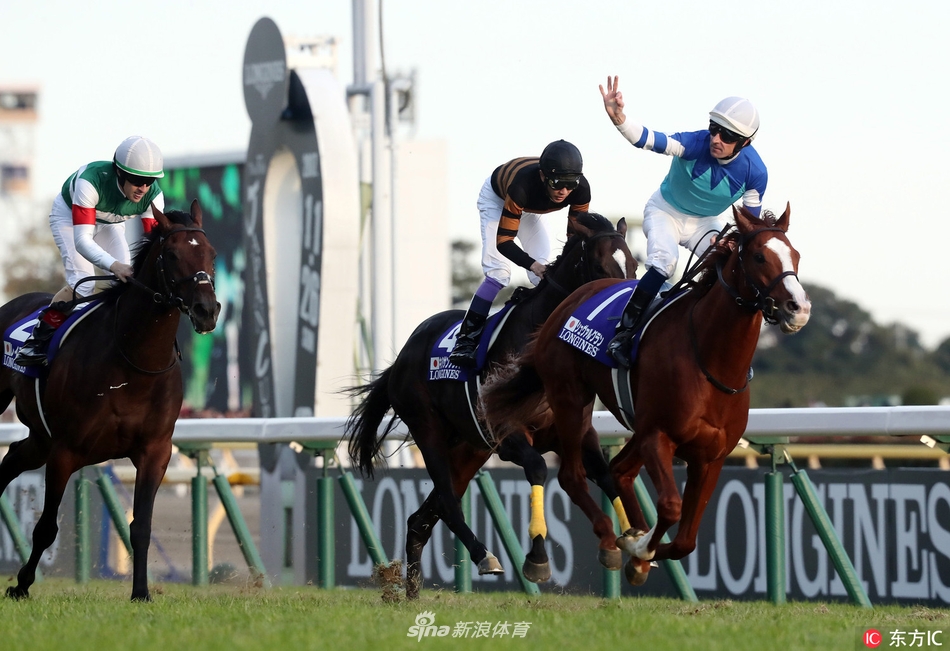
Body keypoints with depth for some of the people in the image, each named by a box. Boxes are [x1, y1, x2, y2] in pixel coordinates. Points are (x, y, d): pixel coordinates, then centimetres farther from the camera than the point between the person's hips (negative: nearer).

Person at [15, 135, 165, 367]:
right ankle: (38, 340, -12)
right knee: (82, 284, -23)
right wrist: (114, 265, -65)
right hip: (69, 215, -5)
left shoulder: (152, 195, -31)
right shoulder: (91, 181, -45)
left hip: (110, 223, 5)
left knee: (127, 280, -13)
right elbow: (82, 240, -49)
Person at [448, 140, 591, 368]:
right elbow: (503, 241, -41)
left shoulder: (581, 189, -33)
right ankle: (465, 340, -20)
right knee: (498, 272, -20)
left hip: (529, 209, 5)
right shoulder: (523, 185, -46)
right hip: (496, 198, -5)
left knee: (544, 274, -6)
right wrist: (533, 265, -56)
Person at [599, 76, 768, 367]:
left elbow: (751, 218, -10)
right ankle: (623, 334, -19)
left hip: (707, 222, 3)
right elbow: (648, 139, -45)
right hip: (666, 211, -3)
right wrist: (618, 118, -64)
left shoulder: (754, 171, -24)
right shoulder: (695, 143, -32)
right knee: (663, 263, -28)